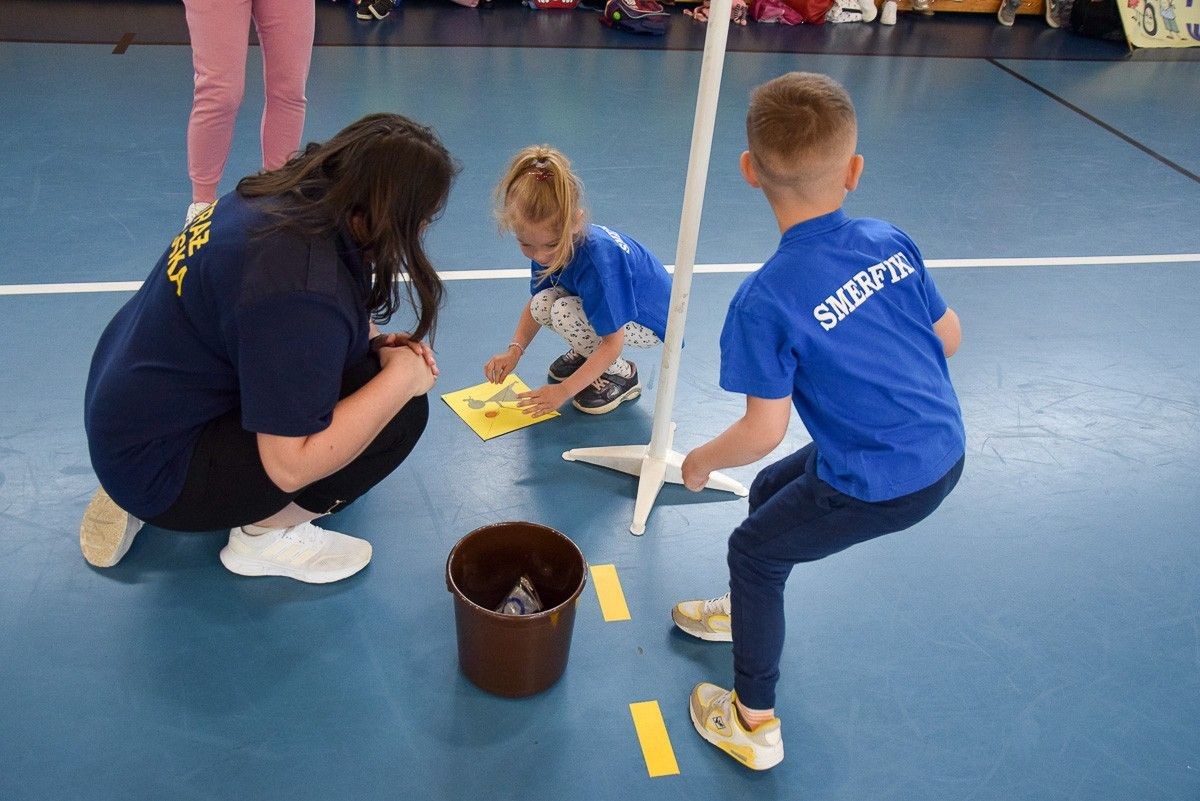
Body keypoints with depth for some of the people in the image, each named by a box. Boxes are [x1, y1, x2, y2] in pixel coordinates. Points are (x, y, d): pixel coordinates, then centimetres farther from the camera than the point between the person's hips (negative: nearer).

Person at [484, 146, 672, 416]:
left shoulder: (598, 261, -39)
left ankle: (621, 374, -5)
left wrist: (564, 390, -28)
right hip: (606, 304, 7)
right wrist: (514, 350, -14)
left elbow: (612, 344, -30)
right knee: (542, 304, -19)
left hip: (648, 322, -7)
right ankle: (587, 352, 10)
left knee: (563, 313, -29)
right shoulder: (549, 243, -17)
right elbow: (536, 304, 0)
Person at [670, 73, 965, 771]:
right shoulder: (891, 241, -5)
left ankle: (756, 724, 30)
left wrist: (701, 461, 1)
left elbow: (763, 432, -18)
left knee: (754, 550, 16)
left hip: (879, 487, -7)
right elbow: (950, 337, 7)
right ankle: (747, 612, 54)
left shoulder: (765, 300, -23)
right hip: (947, 451, 7)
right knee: (772, 491, 27)